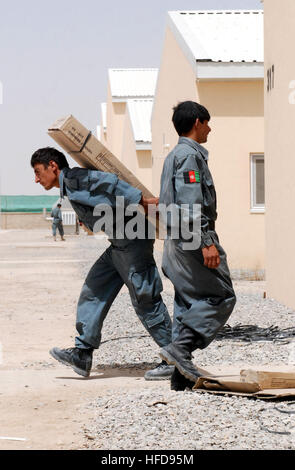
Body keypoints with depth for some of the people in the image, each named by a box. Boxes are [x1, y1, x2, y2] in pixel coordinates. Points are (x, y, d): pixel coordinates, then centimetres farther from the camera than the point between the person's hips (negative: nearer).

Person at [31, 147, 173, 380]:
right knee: (94, 291, 11)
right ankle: (82, 354, 13)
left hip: (132, 241, -10)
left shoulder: (73, 179, -9)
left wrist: (142, 202, -23)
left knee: (146, 300, -6)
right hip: (120, 245, 10)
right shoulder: (71, 189, 20)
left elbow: (108, 182, -20)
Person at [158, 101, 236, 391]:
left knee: (188, 303, 9)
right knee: (220, 297, -6)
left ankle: (182, 375, 7)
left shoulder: (174, 156, 21)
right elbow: (191, 203, -20)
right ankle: (181, 347, -16)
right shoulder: (190, 155, -11)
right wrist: (206, 242, -22)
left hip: (176, 241, 10)